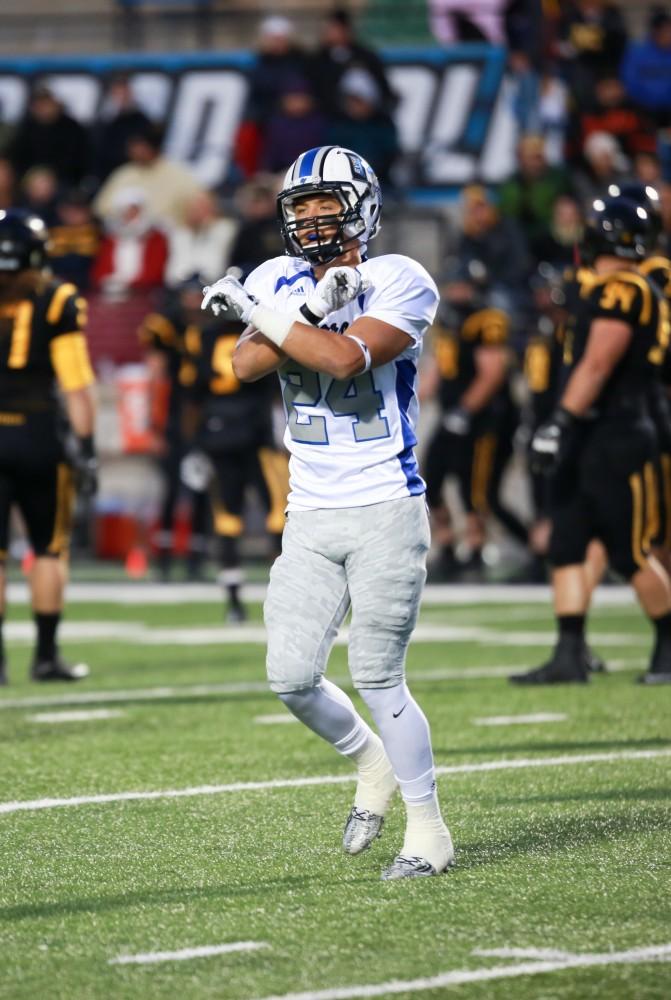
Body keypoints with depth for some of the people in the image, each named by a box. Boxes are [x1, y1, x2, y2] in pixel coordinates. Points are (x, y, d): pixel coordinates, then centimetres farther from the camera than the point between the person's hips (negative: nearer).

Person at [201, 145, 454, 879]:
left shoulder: (399, 284, -8)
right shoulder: (278, 281, 7)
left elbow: (347, 358, -24)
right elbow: (246, 364, -10)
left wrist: (259, 312, -17)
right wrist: (310, 310, -21)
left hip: (386, 513, -5)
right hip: (311, 517, 5)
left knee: (378, 678, -6)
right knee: (291, 677, 0)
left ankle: (428, 831, 9)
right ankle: (371, 762, 30)